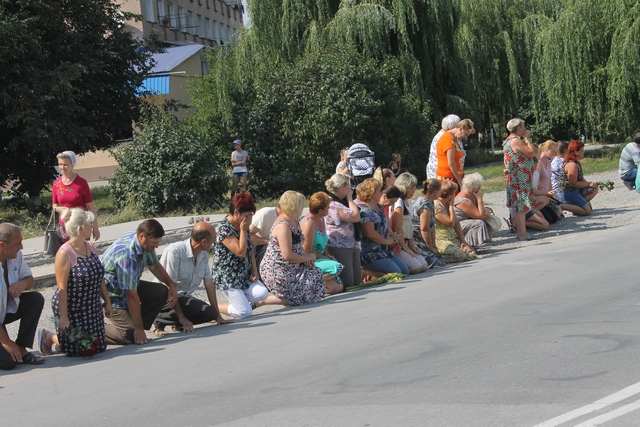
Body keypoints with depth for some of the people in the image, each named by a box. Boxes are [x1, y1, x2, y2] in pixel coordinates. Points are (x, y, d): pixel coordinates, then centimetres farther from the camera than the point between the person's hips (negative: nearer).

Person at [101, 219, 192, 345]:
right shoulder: (126, 256, -35)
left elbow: (154, 265, 13)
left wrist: (171, 284, -3)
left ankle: (135, 326, 0)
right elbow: (132, 296, -31)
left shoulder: (145, 243, -8)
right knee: (133, 336, -20)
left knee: (162, 292, -6)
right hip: (111, 294, -9)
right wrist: (139, 329, -26)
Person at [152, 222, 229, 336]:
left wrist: (217, 315, 6)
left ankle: (177, 322, 4)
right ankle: (159, 321, -13)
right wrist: (181, 316, -23)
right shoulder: (174, 251, -24)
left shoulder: (204, 254, 0)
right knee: (194, 306, -34)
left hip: (183, 297, 8)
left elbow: (208, 283, 6)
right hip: (164, 297, -8)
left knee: (211, 313, -15)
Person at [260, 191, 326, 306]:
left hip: (290, 268, 10)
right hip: (276, 272, -10)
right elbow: (287, 256, -27)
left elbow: (298, 245, 22)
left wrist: (305, 256, 0)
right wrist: (307, 257, -12)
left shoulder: (294, 221, 9)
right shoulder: (283, 226, -23)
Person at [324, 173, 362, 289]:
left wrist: (349, 199, 12)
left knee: (356, 282, 8)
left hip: (352, 247, 10)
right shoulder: (333, 205, -19)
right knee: (347, 284, -10)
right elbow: (356, 217, -23)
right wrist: (349, 198, -9)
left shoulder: (342, 203, 15)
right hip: (339, 248, -10)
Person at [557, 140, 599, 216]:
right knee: (587, 211, -17)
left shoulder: (577, 163, 14)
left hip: (575, 191, 10)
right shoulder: (572, 165, -20)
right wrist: (589, 183, -13)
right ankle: (561, 206, -16)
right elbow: (573, 183, -23)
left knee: (595, 189, 15)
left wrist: (590, 183, -2)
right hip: (567, 193, -10)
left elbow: (580, 179, 17)